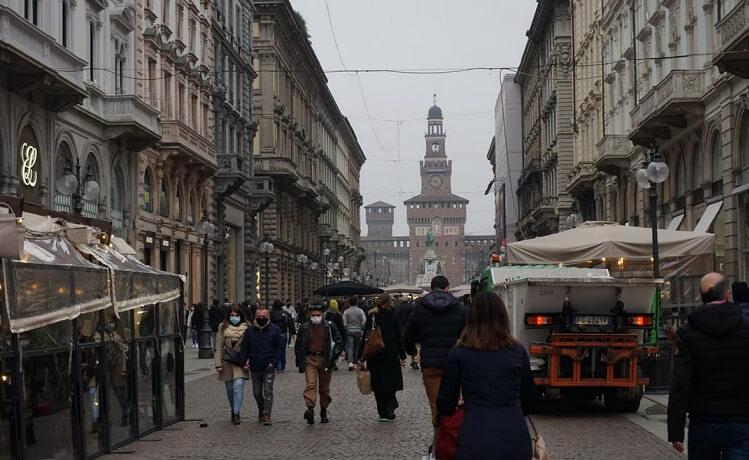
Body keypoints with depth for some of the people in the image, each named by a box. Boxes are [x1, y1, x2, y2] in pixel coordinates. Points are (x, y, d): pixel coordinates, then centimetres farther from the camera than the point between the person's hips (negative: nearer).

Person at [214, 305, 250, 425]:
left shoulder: (246, 328, -1)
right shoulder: (223, 328, 3)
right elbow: (219, 347, 3)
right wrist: (218, 364, -2)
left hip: (241, 363, -2)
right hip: (227, 363, 3)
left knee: (238, 386, -16)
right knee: (230, 389, 11)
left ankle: (236, 413, -15)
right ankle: (233, 411, 29)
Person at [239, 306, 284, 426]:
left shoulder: (274, 330, -2)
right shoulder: (250, 330, 6)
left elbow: (280, 348, -1)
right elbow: (244, 348, 10)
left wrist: (273, 362, -10)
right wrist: (244, 363, -2)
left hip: (269, 367, -3)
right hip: (254, 368, 3)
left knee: (268, 391, -9)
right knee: (257, 392, 12)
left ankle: (267, 415, -9)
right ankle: (261, 410, 33)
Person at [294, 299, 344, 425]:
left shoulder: (329, 326, 0)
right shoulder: (304, 328, 3)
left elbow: (339, 342, 4)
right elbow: (298, 347, 11)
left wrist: (334, 356, -7)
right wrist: (300, 363, 4)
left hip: (325, 360, 1)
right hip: (310, 359, -1)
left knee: (324, 388, 9)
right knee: (311, 384, -19)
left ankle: (324, 412, 21)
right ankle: (310, 409, -32)